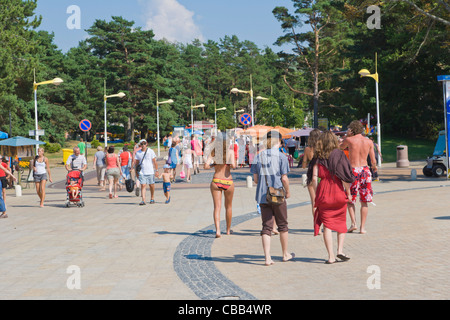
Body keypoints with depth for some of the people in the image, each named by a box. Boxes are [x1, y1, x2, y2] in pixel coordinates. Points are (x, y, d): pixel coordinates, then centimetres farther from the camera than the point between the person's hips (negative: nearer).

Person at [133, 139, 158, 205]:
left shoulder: (150, 151, 0)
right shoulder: (138, 153, 6)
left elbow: (154, 162, 2)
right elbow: (136, 162, 12)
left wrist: (156, 170, -1)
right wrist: (135, 170, 2)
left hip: (150, 172, -1)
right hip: (142, 172, 1)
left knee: (151, 185, 8)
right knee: (143, 185, -8)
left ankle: (152, 198, 26)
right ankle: (143, 200, -13)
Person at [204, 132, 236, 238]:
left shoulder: (213, 152, -1)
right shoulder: (230, 152, -6)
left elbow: (206, 166, -9)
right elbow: (233, 166, -18)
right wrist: (234, 163, 4)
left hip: (216, 181, 0)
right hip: (228, 182, 0)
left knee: (217, 206, -1)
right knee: (228, 206, 18)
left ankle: (218, 230, -19)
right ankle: (228, 230, 30)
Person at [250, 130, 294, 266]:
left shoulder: (259, 156, 3)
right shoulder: (281, 156, -8)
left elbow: (255, 178, 4)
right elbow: (284, 179, -10)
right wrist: (288, 191, 6)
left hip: (262, 196, 3)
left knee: (266, 226, 4)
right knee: (283, 225, 14)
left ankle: (267, 258, -4)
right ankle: (285, 254, 27)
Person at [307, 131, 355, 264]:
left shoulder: (318, 157, 1)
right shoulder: (339, 154, -4)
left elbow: (314, 178, -4)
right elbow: (344, 176, -9)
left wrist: (314, 196, 3)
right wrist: (348, 193, 1)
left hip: (323, 193, 1)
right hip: (338, 192, -1)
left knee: (327, 224, 6)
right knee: (341, 222, 17)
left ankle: (331, 256, 2)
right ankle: (340, 250, 7)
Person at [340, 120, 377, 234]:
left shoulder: (349, 140, -5)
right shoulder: (369, 142, 2)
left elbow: (341, 147, 17)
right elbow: (373, 161, 6)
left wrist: (347, 136, 14)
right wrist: (374, 167, 27)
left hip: (353, 170, -2)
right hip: (365, 169, 2)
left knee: (350, 199, 12)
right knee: (364, 201, 9)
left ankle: (353, 223, -2)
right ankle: (363, 227, 7)